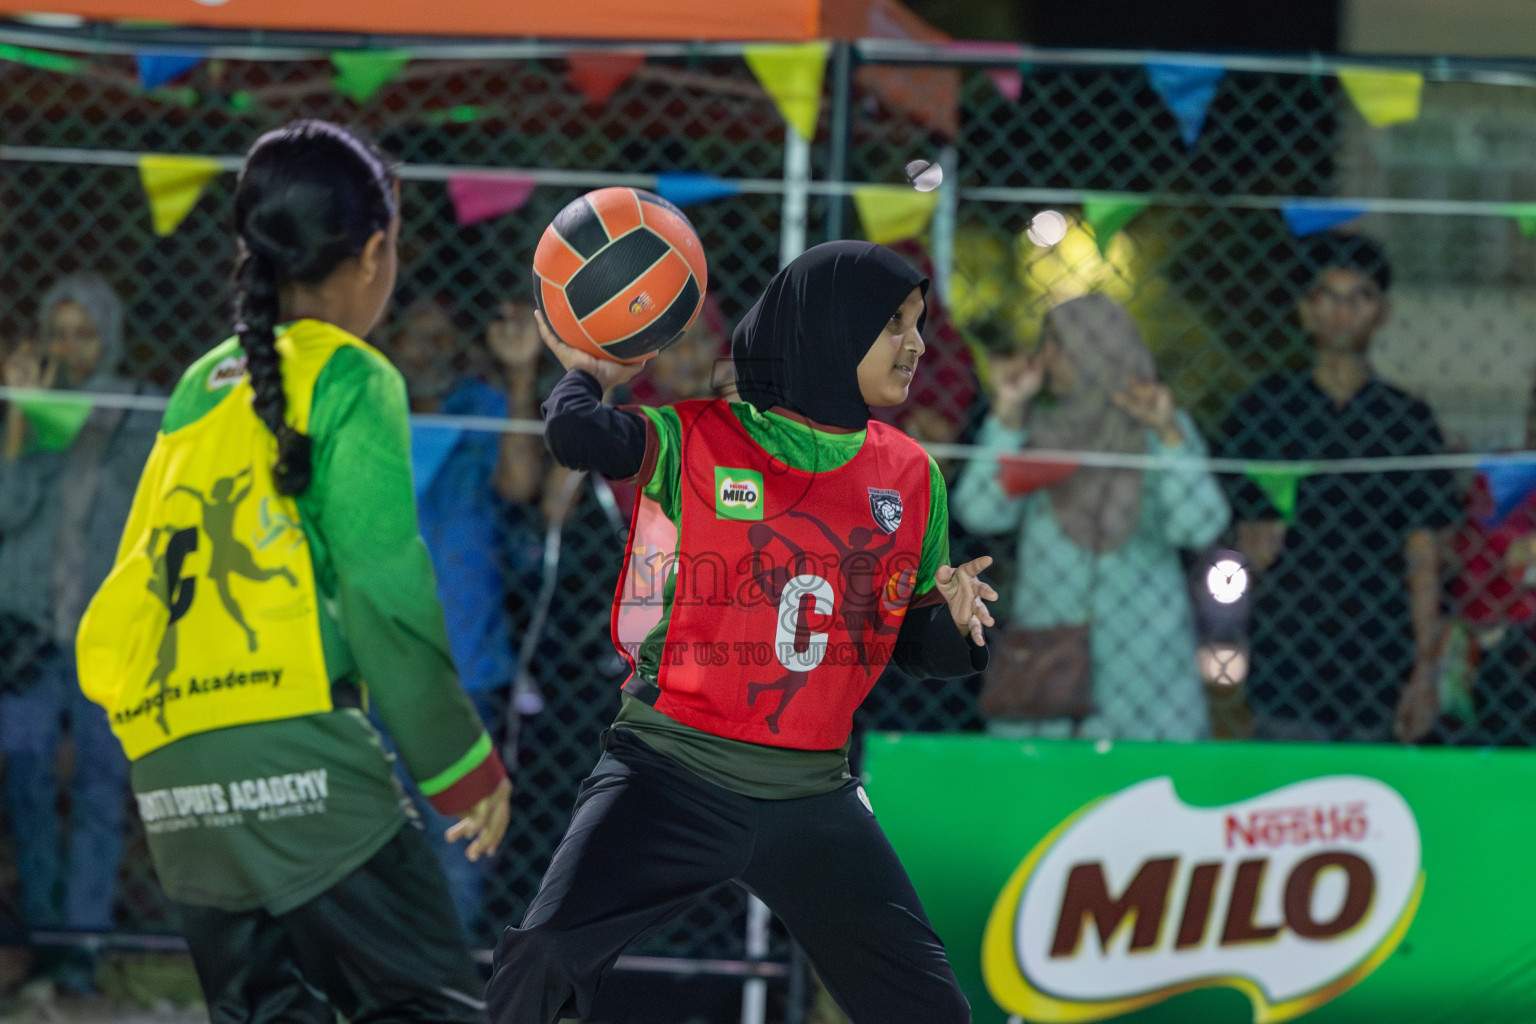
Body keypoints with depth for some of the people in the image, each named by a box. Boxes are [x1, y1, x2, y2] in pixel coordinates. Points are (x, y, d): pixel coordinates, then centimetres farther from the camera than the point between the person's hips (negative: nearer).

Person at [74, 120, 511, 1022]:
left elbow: (140, 566, 18)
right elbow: (383, 585, -7)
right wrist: (464, 766, -2)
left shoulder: (201, 387, 20)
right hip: (291, 748, -7)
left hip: (168, 768, 7)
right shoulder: (349, 380, 0)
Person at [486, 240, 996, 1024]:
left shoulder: (910, 477, 9)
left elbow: (919, 647, 13)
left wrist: (957, 622, -9)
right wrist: (586, 374, -1)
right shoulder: (700, 441, -4)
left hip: (812, 797, 4)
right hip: (673, 775, -4)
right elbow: (577, 437, -22)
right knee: (543, 958, -23)